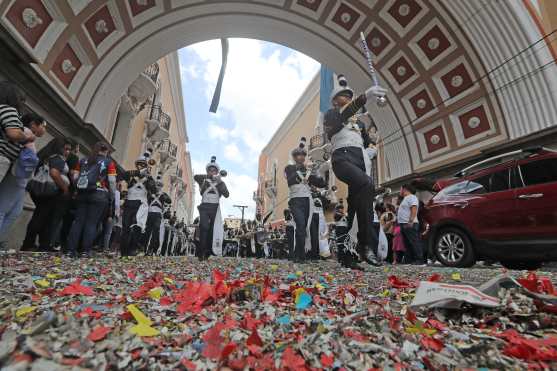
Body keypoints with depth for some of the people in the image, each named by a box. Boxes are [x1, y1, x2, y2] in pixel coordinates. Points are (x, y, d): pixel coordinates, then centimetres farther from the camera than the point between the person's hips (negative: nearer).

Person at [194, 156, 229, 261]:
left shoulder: (220, 183, 8)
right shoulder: (203, 181, 6)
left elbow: (227, 195, -7)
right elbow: (195, 177, -16)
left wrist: (220, 181, -15)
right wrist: (209, 177, -19)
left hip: (215, 208, 2)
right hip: (204, 207, -2)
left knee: (211, 230, 3)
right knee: (204, 227, -19)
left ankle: (207, 253, 13)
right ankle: (200, 253, -14)